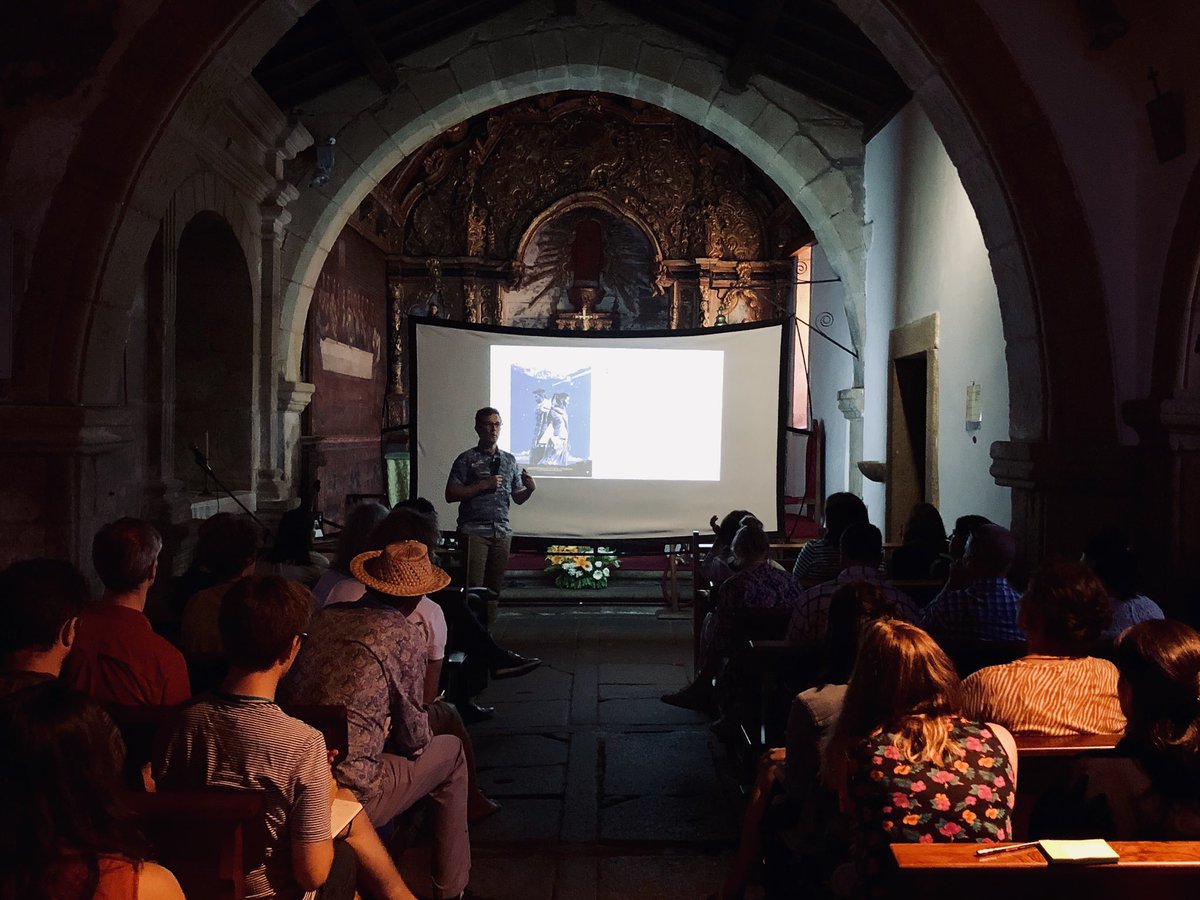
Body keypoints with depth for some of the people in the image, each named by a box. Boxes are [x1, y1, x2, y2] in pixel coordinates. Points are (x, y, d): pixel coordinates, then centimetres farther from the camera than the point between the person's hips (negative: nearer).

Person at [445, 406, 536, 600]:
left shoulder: (509, 460, 15)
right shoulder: (467, 459, 2)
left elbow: (517, 498, 18)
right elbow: (450, 495, -5)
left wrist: (531, 489, -4)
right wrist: (483, 485, -12)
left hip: (502, 532, 4)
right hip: (474, 531, -4)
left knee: (495, 587, 4)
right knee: (473, 586, -8)